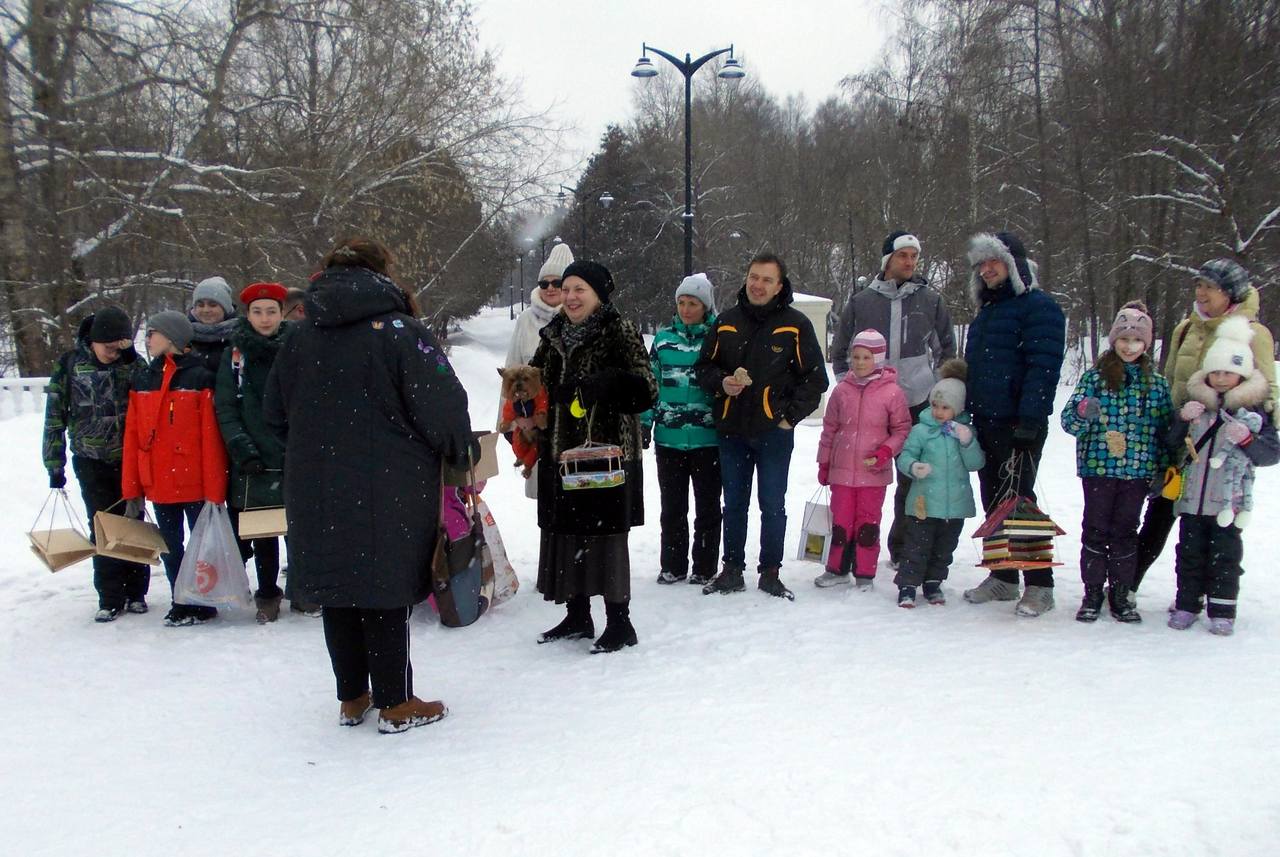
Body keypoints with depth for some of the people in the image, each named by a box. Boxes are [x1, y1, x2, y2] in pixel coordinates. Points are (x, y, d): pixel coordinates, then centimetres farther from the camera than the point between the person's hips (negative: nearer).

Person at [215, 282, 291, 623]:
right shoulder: (235, 355, 7)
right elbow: (225, 408, 3)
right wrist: (241, 446, -9)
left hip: (294, 459, -1)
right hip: (253, 461, 1)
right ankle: (267, 595, 21)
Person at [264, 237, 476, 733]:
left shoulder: (298, 338, 6)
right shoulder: (400, 331, -12)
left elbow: (275, 414, 13)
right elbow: (442, 408, -14)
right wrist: (462, 453, 4)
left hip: (316, 492, 5)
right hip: (388, 493, -5)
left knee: (337, 589, 14)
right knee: (387, 589, 4)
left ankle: (351, 699, 26)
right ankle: (395, 705, 13)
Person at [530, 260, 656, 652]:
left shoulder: (620, 332, -6)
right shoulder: (555, 334, 14)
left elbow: (645, 389, -14)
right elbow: (538, 382, 26)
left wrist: (606, 384, -29)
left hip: (607, 453, -6)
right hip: (560, 452, 7)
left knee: (606, 535, -3)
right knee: (565, 532, 10)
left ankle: (619, 623, 9)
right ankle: (577, 616, 25)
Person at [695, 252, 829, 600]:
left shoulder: (795, 324, -2)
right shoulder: (726, 321, 6)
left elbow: (815, 377, 0)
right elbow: (704, 367, 13)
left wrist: (791, 415, -7)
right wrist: (721, 383, -8)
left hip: (774, 431, -3)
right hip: (731, 429, 3)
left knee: (773, 505, 4)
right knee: (734, 503, 11)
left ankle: (770, 573, 16)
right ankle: (732, 570, 22)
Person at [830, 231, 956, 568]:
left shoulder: (931, 300, 6)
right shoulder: (861, 301, 4)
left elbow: (947, 349, 15)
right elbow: (840, 350, 13)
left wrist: (938, 387, 6)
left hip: (918, 404, 1)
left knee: (913, 481, 4)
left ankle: (903, 551, 15)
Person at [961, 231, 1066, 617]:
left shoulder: (1038, 307, -8)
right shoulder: (986, 310, 19)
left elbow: (1043, 367, -17)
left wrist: (1030, 419, -23)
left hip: (1018, 426, -8)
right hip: (984, 423, 8)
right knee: (993, 501, 12)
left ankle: (1039, 585, 4)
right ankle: (1003, 577, 22)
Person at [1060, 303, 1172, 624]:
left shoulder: (1157, 384, 6)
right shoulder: (1094, 377, 0)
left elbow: (1166, 429, 10)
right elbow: (1068, 420, -5)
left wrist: (1165, 471, 5)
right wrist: (1082, 413, -28)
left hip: (1137, 472, 1)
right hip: (1097, 468, -1)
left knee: (1125, 532, 9)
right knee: (1096, 530, 6)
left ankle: (1120, 594, 20)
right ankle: (1092, 593, 16)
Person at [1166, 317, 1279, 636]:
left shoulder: (1254, 411, -1)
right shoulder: (1197, 404, 7)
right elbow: (1172, 442, 9)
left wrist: (1247, 439, -20)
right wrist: (1182, 419, -8)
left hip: (1229, 500, -3)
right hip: (1193, 498, 3)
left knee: (1224, 556, 3)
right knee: (1190, 553, 9)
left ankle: (1222, 611, 12)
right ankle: (1187, 604, 20)